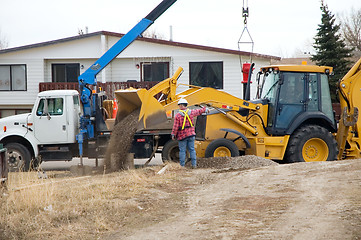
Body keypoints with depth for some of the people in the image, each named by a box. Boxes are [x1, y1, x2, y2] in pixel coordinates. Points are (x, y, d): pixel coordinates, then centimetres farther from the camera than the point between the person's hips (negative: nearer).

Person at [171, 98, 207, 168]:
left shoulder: (178, 116, -12)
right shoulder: (191, 112, 1)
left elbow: (175, 127, -12)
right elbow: (199, 111, 20)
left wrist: (173, 134, -2)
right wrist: (204, 109, 39)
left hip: (182, 136, -4)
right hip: (191, 134, 4)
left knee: (182, 151, 0)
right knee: (192, 149, 9)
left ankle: (182, 165, 0)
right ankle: (194, 164, 7)